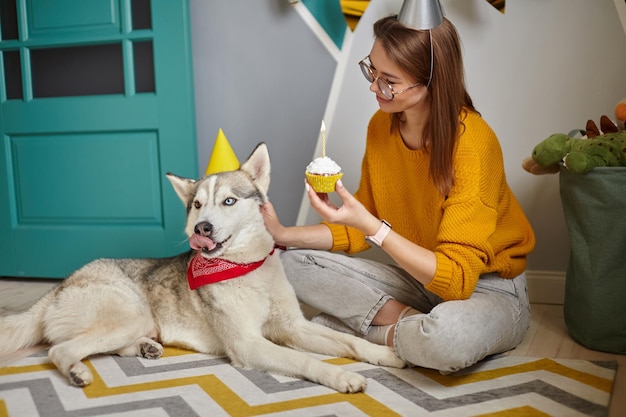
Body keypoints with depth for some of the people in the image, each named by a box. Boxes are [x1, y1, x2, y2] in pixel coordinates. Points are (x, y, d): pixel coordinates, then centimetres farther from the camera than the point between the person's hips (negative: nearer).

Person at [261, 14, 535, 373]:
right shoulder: (381, 126, -5)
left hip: (487, 288, -5)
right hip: (418, 274, 6)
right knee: (296, 264, -6)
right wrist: (283, 235, -5)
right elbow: (362, 231, 5)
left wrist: (372, 228, -36)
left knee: (449, 336, -41)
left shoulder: (473, 142, -25)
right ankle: (408, 319, -13)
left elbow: (455, 279, -29)